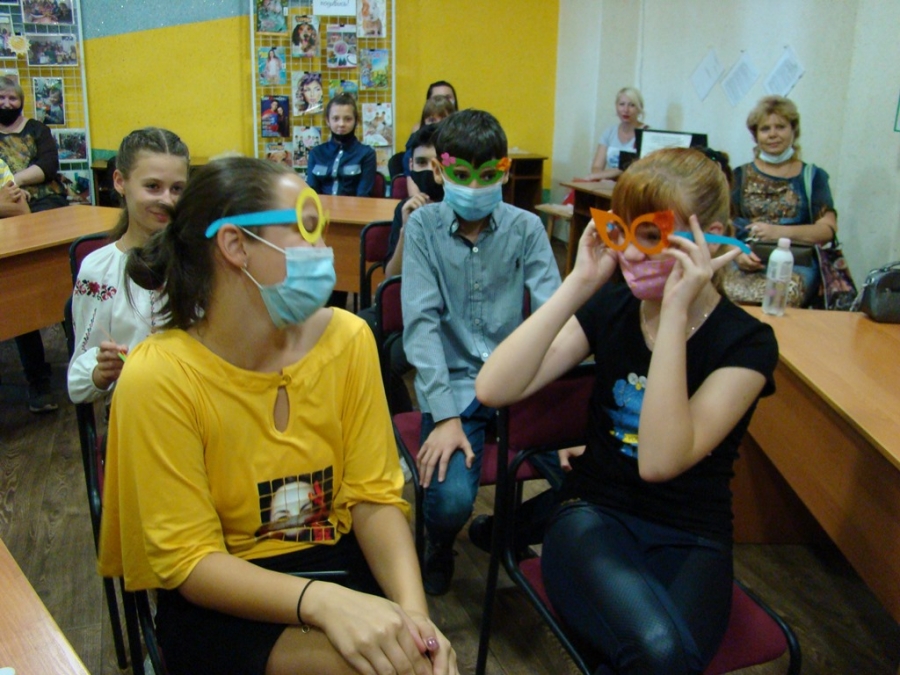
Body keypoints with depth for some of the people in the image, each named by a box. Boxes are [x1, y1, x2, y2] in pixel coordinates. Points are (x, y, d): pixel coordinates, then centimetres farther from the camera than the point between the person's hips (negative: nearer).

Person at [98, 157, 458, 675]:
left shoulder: (347, 338, -8)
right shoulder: (159, 377, -18)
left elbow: (375, 497, -5)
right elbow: (188, 560, -16)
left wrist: (412, 607, -23)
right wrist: (321, 601, -32)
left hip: (339, 561, 4)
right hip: (220, 599, -3)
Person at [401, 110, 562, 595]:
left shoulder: (526, 228, 3)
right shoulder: (423, 227, -1)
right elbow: (422, 323, -9)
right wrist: (445, 416, -19)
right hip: (453, 384, -2)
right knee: (451, 498, -25)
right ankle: (439, 547, 14)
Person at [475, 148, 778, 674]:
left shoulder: (746, 343, -7)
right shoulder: (609, 309, 2)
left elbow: (660, 461, -22)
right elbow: (495, 389, -12)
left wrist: (675, 314, -23)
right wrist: (580, 284, -15)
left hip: (691, 539, 0)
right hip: (594, 513, 1)